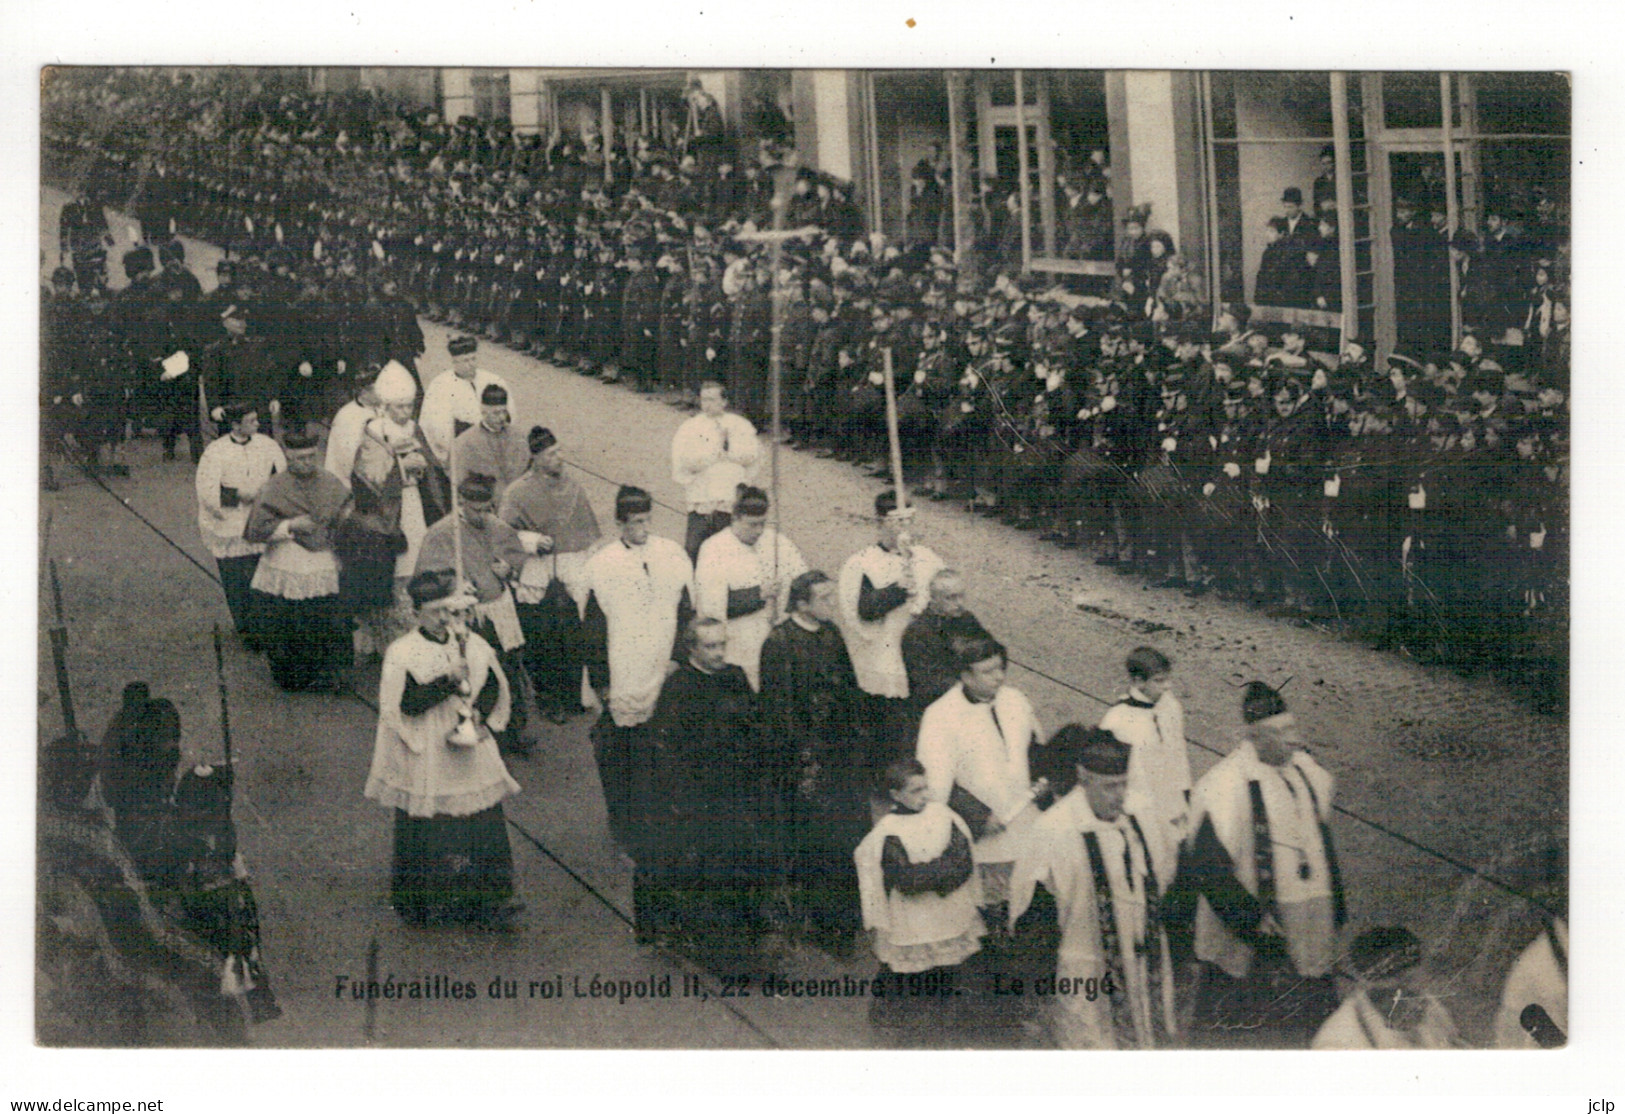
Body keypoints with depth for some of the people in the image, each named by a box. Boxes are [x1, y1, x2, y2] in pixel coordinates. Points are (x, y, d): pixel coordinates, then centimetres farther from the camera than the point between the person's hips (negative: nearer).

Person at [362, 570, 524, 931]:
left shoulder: (472, 645, 6)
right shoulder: (402, 653, -6)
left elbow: (494, 687, 9)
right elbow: (406, 703, -17)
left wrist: (478, 716, -9)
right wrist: (449, 682, -23)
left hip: (471, 759, 3)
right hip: (424, 761, -3)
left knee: (483, 828, 2)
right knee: (426, 830, 1)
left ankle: (488, 904, 10)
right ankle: (422, 906, 17)